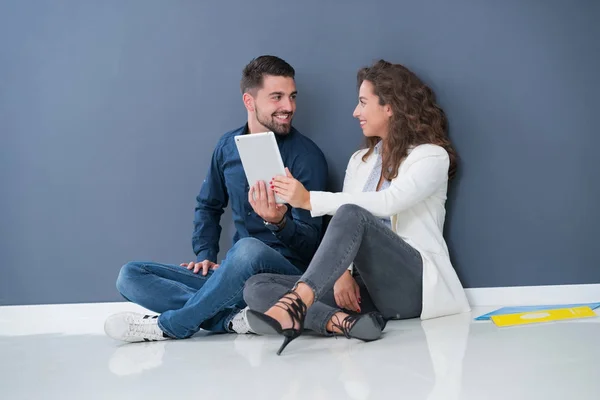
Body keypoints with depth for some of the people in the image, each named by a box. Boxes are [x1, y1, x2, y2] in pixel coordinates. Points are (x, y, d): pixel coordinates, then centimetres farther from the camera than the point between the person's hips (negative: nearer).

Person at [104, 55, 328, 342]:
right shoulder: (228, 146, 9)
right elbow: (208, 206, 24)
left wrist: (279, 223, -31)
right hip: (233, 277, 6)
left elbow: (310, 242, -9)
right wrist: (205, 255, 7)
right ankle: (235, 319, -25)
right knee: (130, 276, -8)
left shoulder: (306, 155, -7)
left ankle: (170, 325, -21)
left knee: (249, 250, -40)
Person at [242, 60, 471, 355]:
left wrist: (310, 200, -20)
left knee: (352, 215, -35)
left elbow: (386, 203, -18)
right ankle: (342, 320, -40)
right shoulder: (360, 161, 21)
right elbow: (339, 230, 10)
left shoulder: (432, 156, 1)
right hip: (365, 285, 6)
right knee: (257, 287, -14)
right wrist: (342, 273, -10)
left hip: (417, 284, -6)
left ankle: (294, 306, -52)